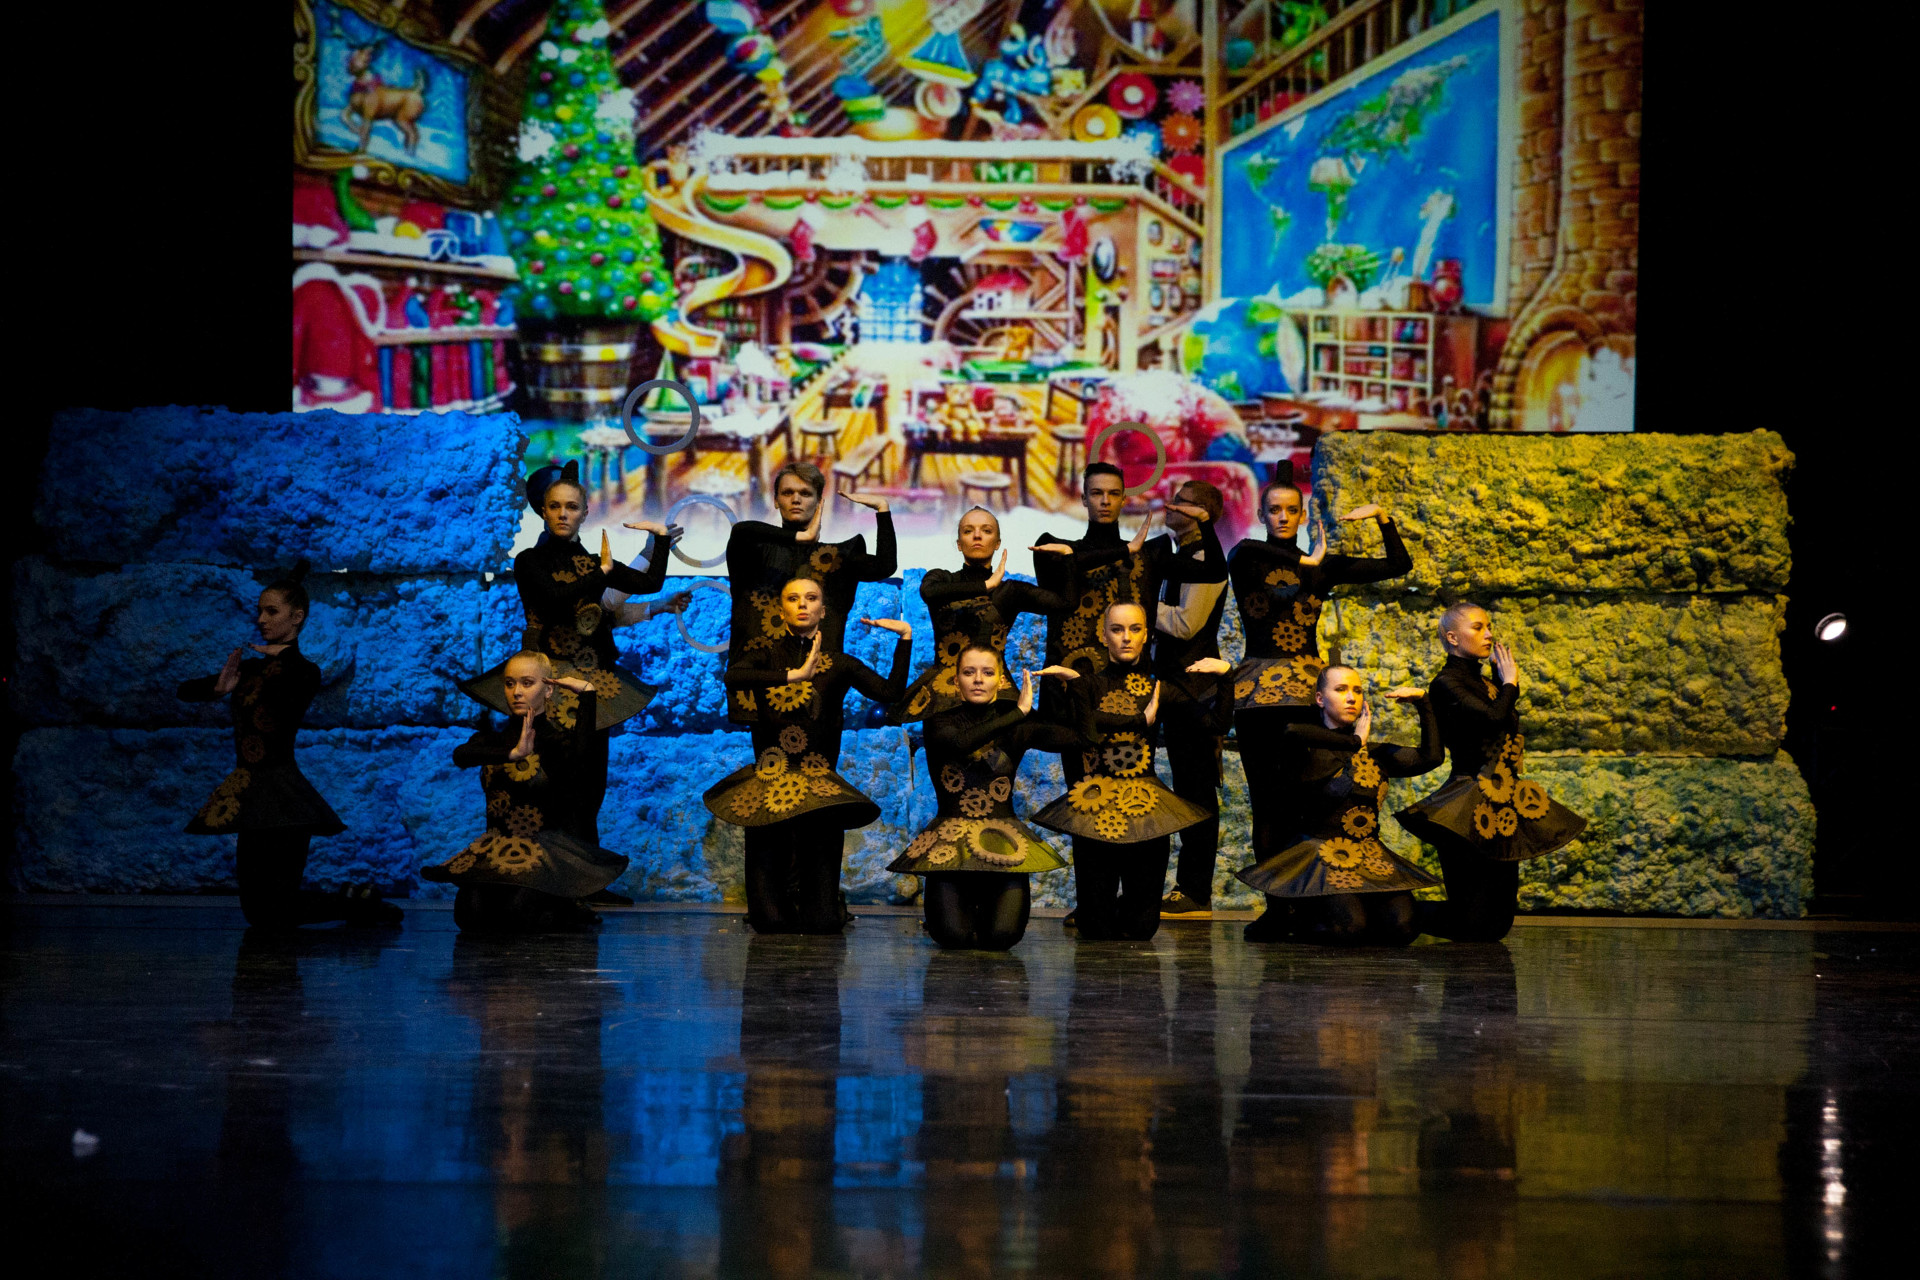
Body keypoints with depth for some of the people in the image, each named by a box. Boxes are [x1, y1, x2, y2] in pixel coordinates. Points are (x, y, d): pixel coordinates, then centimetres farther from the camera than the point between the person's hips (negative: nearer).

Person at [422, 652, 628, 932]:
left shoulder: (560, 740, -2)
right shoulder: (495, 739, 11)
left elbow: (582, 758, -28)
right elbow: (461, 756, -12)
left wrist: (587, 692, -19)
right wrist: (513, 753, -28)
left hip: (547, 854, -3)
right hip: (497, 856, 3)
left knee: (520, 911, -31)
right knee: (472, 912, -27)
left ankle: (569, 909, 3)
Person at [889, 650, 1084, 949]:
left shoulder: (1018, 728, 8)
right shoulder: (940, 722, 3)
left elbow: (1083, 736, -1)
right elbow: (960, 742, -22)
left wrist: (1075, 680, 0)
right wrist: (1018, 713, -15)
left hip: (1002, 839, 1)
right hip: (950, 839, -1)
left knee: (1002, 935, -20)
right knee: (955, 936, -21)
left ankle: (986, 904, 19)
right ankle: (964, 903, 19)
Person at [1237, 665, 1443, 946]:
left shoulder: (1377, 754, 18)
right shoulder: (1309, 752, 0)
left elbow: (1431, 757, 7)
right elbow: (1291, 732, -25)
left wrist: (1423, 702, 2)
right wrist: (1354, 742, -12)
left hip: (1370, 858, 5)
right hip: (1320, 856, -5)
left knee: (1400, 928, -21)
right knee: (1347, 928, -30)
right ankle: (1307, 920, 6)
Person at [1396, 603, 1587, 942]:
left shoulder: (1483, 684, 17)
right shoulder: (1447, 684, -10)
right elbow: (1493, 718, -23)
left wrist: (1505, 680, 13)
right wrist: (1509, 682, -5)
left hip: (1502, 805, 9)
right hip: (1472, 809, -9)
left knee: (1497, 925, 9)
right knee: (1472, 926, -11)